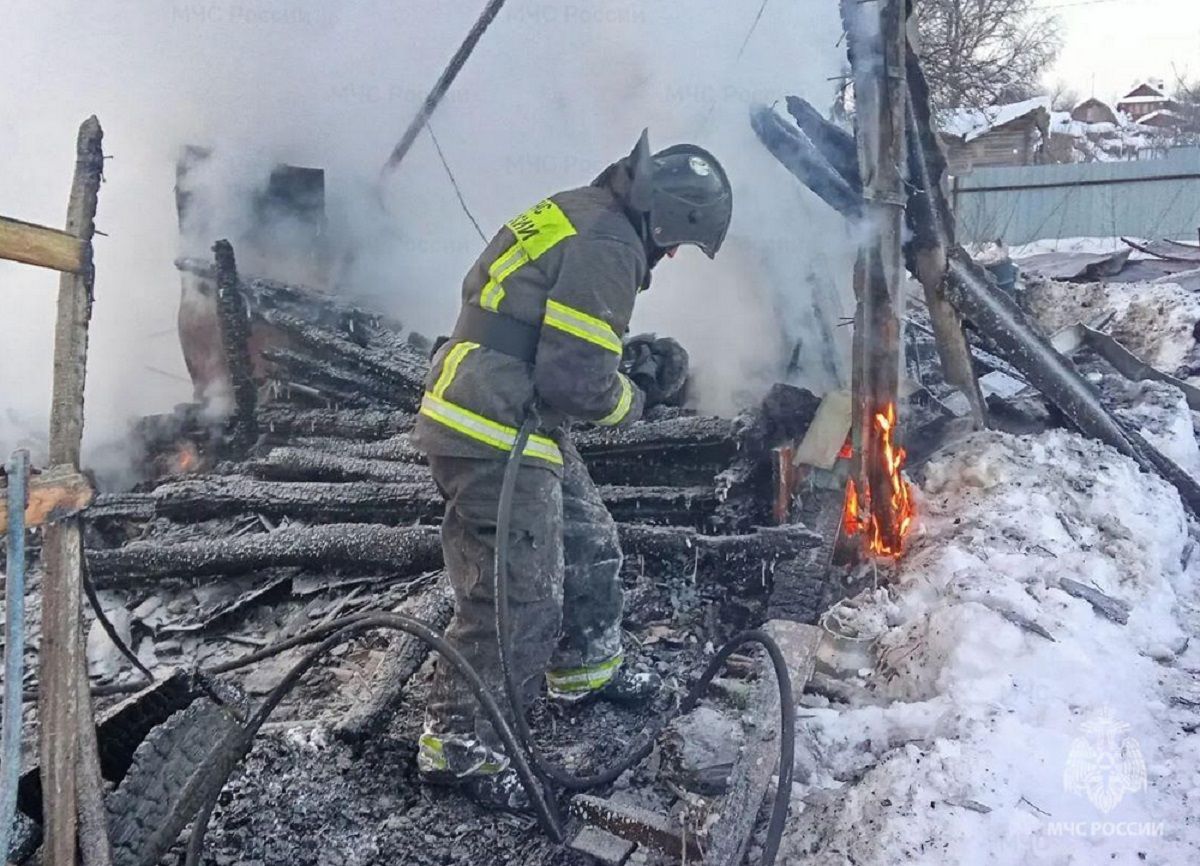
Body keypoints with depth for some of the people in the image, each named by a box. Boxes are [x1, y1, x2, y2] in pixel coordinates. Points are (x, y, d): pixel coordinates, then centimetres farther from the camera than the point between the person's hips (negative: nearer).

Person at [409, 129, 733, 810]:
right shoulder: (608, 247, -19)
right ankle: (460, 746, 15)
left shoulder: (575, 212, 13)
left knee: (591, 543, 22)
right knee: (519, 600, -2)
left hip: (513, 424, 11)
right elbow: (578, 379, -23)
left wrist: (623, 365, 14)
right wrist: (629, 402, -2)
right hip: (495, 441, -10)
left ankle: (587, 670, 42)